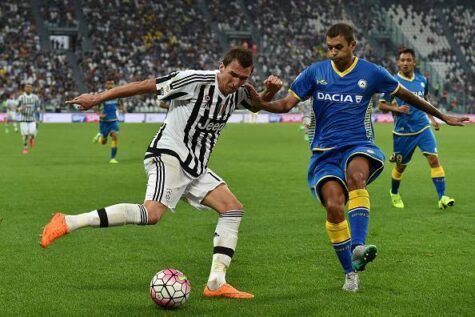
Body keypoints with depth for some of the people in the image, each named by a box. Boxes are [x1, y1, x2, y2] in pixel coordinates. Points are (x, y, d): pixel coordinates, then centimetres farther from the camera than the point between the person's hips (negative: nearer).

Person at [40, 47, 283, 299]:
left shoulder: (238, 92, 7)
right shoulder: (196, 81, -17)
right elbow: (146, 86, -14)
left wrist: (271, 90, 3)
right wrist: (97, 98, -12)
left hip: (195, 168, 9)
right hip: (168, 156, -9)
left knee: (234, 209, 0)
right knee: (151, 214, -29)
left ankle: (216, 283, -1)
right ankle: (67, 222, -26)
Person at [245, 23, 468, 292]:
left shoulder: (371, 73, 2)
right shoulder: (315, 72, 5)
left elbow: (406, 95, 15)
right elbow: (287, 103, 2)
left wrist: (441, 116, 23)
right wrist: (262, 104, -20)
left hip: (359, 147, -1)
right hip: (325, 152, 1)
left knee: (355, 174, -37)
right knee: (333, 206, -20)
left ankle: (358, 246, -48)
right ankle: (351, 272, -3)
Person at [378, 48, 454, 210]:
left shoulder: (422, 80, 7)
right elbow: (381, 105, -3)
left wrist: (432, 118, 15)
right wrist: (396, 108, -20)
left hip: (423, 128, 3)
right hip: (402, 132, -2)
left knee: (434, 158, -15)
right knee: (401, 166, 10)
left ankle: (442, 197, -16)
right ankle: (394, 193, 39)